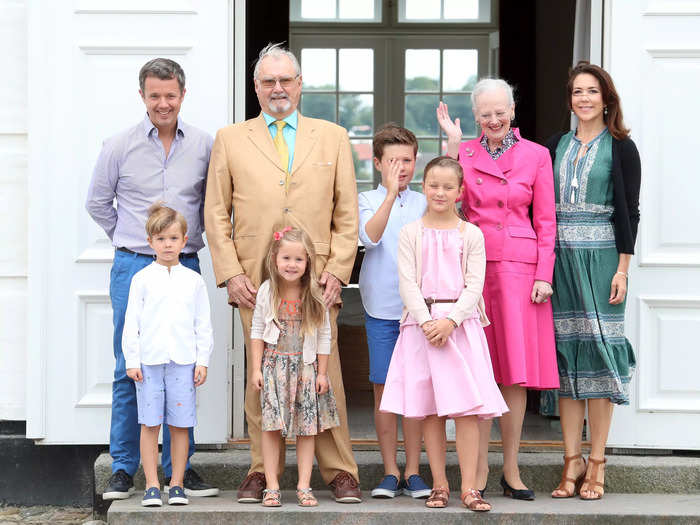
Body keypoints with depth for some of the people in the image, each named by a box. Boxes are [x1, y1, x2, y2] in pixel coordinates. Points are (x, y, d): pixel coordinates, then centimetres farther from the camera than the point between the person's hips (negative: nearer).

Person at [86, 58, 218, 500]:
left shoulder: (204, 146, 4)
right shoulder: (120, 147, 1)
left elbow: (213, 204, 17)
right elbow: (97, 204, 12)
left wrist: (190, 237, 11)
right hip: (133, 267, -1)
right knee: (130, 370, 0)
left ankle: (180, 468, 12)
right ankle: (124, 469, 7)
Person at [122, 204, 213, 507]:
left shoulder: (193, 280, 8)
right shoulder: (142, 279, 5)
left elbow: (203, 324, 10)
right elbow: (131, 322, 4)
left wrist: (202, 360, 4)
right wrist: (132, 360, -1)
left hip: (183, 361, 1)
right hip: (149, 361, -1)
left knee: (180, 425, 2)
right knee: (149, 424, 0)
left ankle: (177, 485, 10)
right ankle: (152, 486, 6)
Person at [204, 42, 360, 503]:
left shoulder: (333, 138, 13)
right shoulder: (231, 140, 12)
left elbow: (347, 214, 10)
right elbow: (216, 214, 9)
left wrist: (338, 271, -1)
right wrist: (230, 273, -1)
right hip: (255, 280, 0)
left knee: (326, 375, -2)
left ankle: (340, 471, 6)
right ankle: (262, 470, 10)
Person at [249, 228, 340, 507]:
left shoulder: (315, 296, -3)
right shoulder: (267, 291, -2)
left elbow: (324, 336, 2)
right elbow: (257, 332, 3)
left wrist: (322, 372, 1)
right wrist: (256, 368, -1)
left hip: (306, 366, 0)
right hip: (274, 366, 0)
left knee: (306, 428, 2)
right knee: (271, 428, -2)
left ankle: (304, 487, 7)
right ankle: (272, 487, 3)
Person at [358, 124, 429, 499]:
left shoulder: (424, 203, 8)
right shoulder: (368, 201, 1)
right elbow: (370, 237, -16)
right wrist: (391, 193, -22)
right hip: (381, 309, -1)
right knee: (383, 388, 2)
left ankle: (413, 471, 10)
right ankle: (390, 472, 10)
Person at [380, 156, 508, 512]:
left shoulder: (471, 235, 6)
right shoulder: (410, 234, 6)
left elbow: (474, 285, -1)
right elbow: (407, 284, -1)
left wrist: (450, 321, -15)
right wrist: (427, 322, -14)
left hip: (461, 323, 0)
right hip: (422, 323, 1)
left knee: (466, 406, -7)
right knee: (429, 409, 3)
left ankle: (469, 488, -5)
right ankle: (439, 486, 10)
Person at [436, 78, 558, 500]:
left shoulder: (536, 156, 6)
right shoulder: (464, 152, 8)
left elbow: (545, 221, 5)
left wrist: (544, 274, -3)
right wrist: (453, 143, -9)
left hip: (519, 267, -1)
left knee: (515, 369, 0)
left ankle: (511, 470, 7)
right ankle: (480, 467, 8)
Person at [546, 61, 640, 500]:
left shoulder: (621, 148, 1)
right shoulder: (555, 146, 12)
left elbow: (629, 212, -3)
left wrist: (623, 269, -8)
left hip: (602, 257, -4)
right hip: (560, 256, 4)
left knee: (599, 349, -4)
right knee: (566, 352, 2)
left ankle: (597, 463, 0)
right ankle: (573, 461, 7)